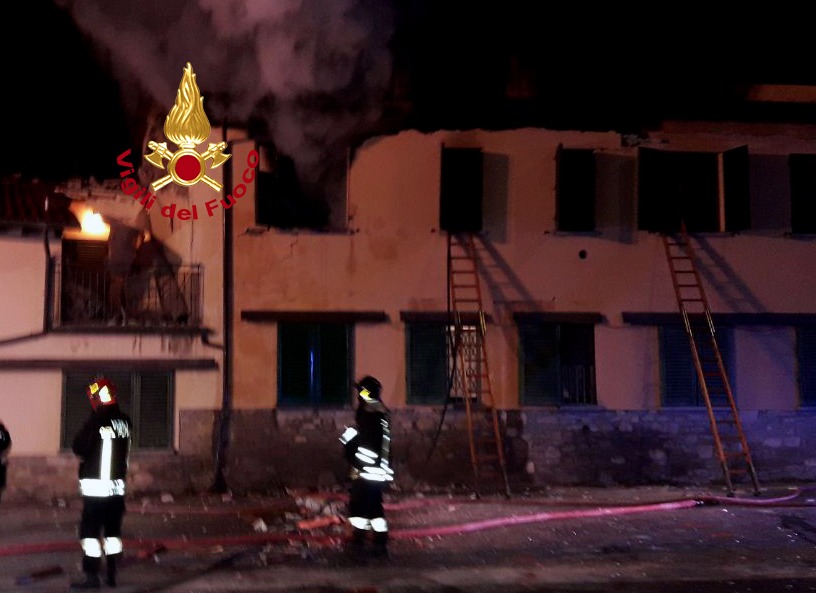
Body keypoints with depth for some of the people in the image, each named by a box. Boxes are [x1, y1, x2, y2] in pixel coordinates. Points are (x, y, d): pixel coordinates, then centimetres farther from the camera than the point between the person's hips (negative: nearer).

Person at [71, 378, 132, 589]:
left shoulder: (96, 420, -15)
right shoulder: (125, 421, 3)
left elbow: (78, 448, -11)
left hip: (96, 486, -6)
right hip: (118, 485, 6)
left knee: (90, 531, 0)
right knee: (112, 530, 13)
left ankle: (92, 576, -3)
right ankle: (112, 575, 18)